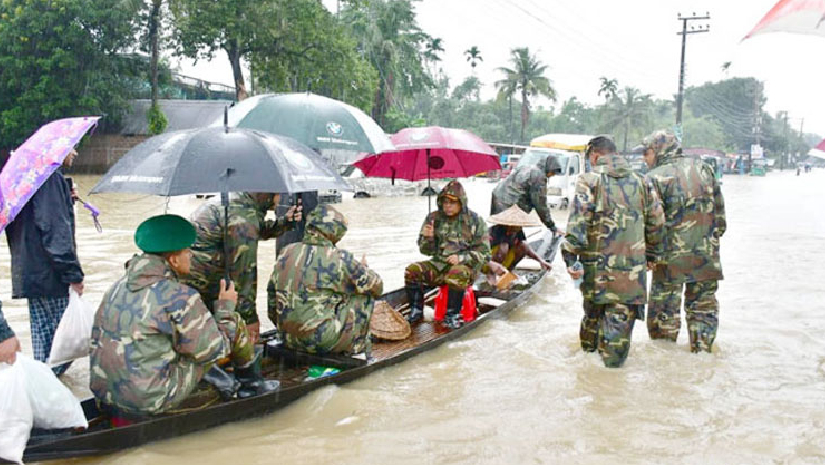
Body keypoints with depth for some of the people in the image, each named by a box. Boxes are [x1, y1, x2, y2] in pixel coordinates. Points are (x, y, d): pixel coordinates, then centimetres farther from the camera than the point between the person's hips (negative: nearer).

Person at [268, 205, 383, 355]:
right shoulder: (340, 259, -13)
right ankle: (356, 347, 15)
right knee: (366, 295, 8)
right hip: (324, 341, -7)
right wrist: (364, 269, 20)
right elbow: (376, 287, -2)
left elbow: (272, 293, 13)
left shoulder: (286, 252, 4)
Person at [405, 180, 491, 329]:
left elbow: (483, 252, -2)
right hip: (438, 264, 4)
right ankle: (416, 311, -6)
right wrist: (428, 238, -13)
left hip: (465, 266, -4)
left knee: (456, 275, -38)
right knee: (412, 271, -19)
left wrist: (461, 257, -18)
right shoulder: (434, 218, 7)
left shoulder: (474, 220, -1)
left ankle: (453, 315, -18)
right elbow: (426, 250, 10)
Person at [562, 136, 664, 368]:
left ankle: (589, 347, 37)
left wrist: (570, 255, -14)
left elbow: (578, 220, -15)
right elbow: (656, 221, 14)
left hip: (597, 261, -1)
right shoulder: (640, 181, 8)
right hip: (632, 262, 1)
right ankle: (613, 357, 8)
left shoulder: (590, 180, -5)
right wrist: (652, 254, 25)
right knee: (621, 313, 7)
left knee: (593, 307, 19)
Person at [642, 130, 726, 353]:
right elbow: (719, 208, 13)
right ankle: (703, 351, 21)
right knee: (703, 306, 15)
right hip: (707, 257, 5)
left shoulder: (654, 178, -9)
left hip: (672, 256, -5)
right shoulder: (703, 168, 8)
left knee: (664, 309, 7)